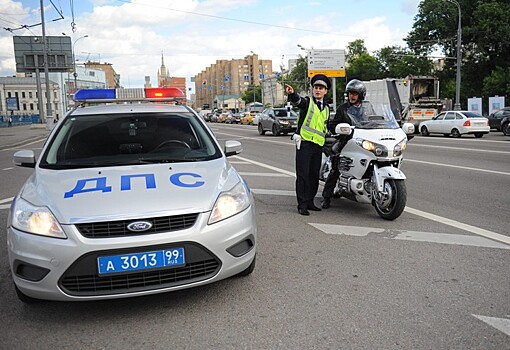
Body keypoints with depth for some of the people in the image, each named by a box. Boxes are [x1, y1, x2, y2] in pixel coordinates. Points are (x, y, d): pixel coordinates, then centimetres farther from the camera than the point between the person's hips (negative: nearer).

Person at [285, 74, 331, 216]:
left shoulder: (326, 108, 20)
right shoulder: (307, 101, 1)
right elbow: (297, 101, -23)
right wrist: (292, 94, -44)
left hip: (318, 145, 6)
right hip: (304, 143, -6)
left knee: (314, 175, 10)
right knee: (303, 175, -7)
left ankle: (309, 201, 21)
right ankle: (302, 204, -3)